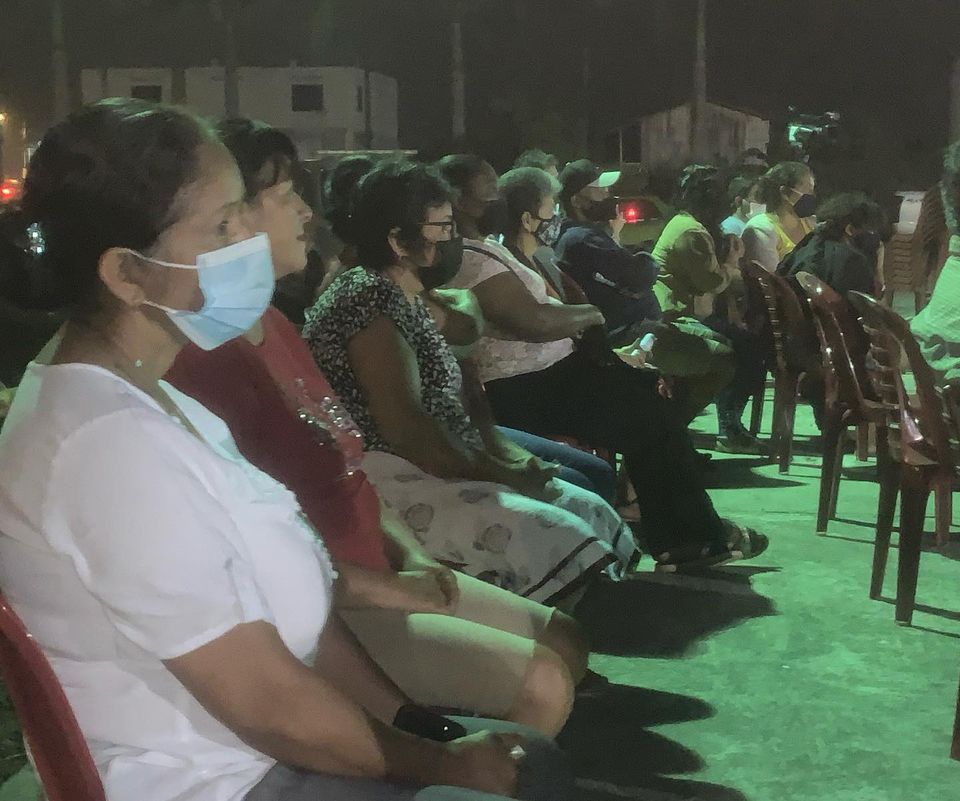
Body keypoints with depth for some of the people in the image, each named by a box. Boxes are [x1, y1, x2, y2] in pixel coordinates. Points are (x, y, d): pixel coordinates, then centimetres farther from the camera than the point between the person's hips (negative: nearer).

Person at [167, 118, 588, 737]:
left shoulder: (276, 328, 11)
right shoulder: (204, 359, -22)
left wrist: (412, 553, 4)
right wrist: (389, 588, -14)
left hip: (380, 572, 10)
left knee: (563, 640, 10)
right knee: (541, 682, -15)